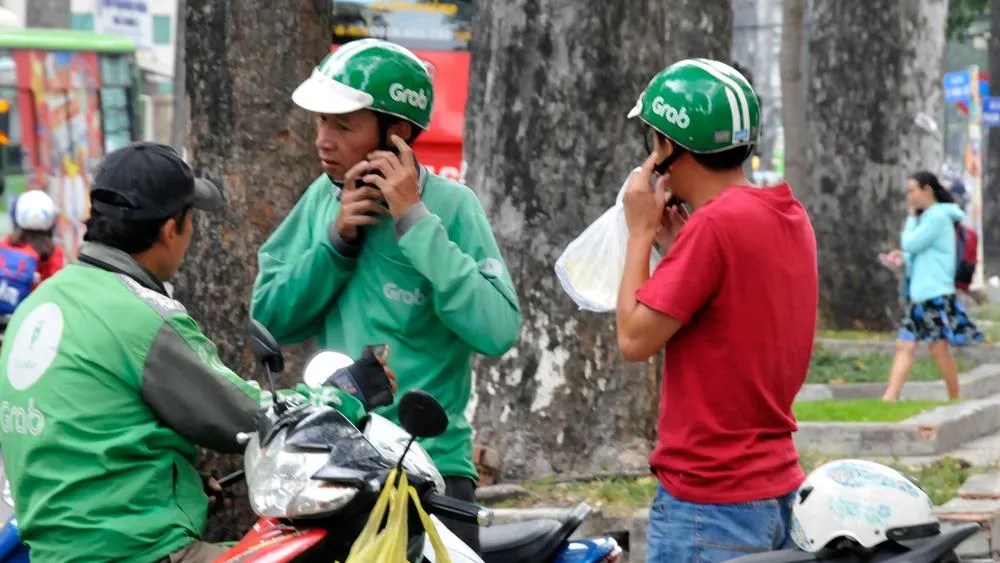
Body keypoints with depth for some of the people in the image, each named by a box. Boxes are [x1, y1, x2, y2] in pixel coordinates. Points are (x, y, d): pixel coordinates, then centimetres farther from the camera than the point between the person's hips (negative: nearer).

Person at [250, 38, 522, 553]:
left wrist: (414, 221, -19)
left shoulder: (450, 205, -9)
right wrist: (336, 240, -9)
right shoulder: (324, 198, 7)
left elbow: (498, 331, -21)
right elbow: (269, 317, 4)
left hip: (428, 469, -5)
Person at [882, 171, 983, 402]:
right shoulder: (929, 217, 18)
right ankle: (889, 399, -4)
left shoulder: (937, 217, -12)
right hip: (919, 295, 10)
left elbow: (910, 243, -15)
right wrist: (904, 257, 7)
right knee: (905, 345, 1)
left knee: (938, 347, -3)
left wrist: (912, 217, -1)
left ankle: (955, 400, 8)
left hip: (936, 294, -10)